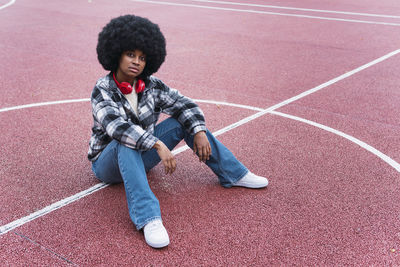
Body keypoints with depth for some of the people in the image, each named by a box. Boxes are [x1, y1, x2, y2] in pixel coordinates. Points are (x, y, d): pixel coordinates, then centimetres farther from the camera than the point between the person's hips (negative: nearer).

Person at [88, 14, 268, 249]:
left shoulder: (151, 86, -6)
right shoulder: (102, 91, -20)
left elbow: (184, 105, -2)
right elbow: (117, 126, -36)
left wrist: (199, 132, -20)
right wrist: (158, 145, -46)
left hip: (141, 157, 5)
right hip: (108, 163, -5)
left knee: (185, 121, -8)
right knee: (125, 142, -39)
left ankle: (234, 174, 1)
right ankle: (148, 218, -46)